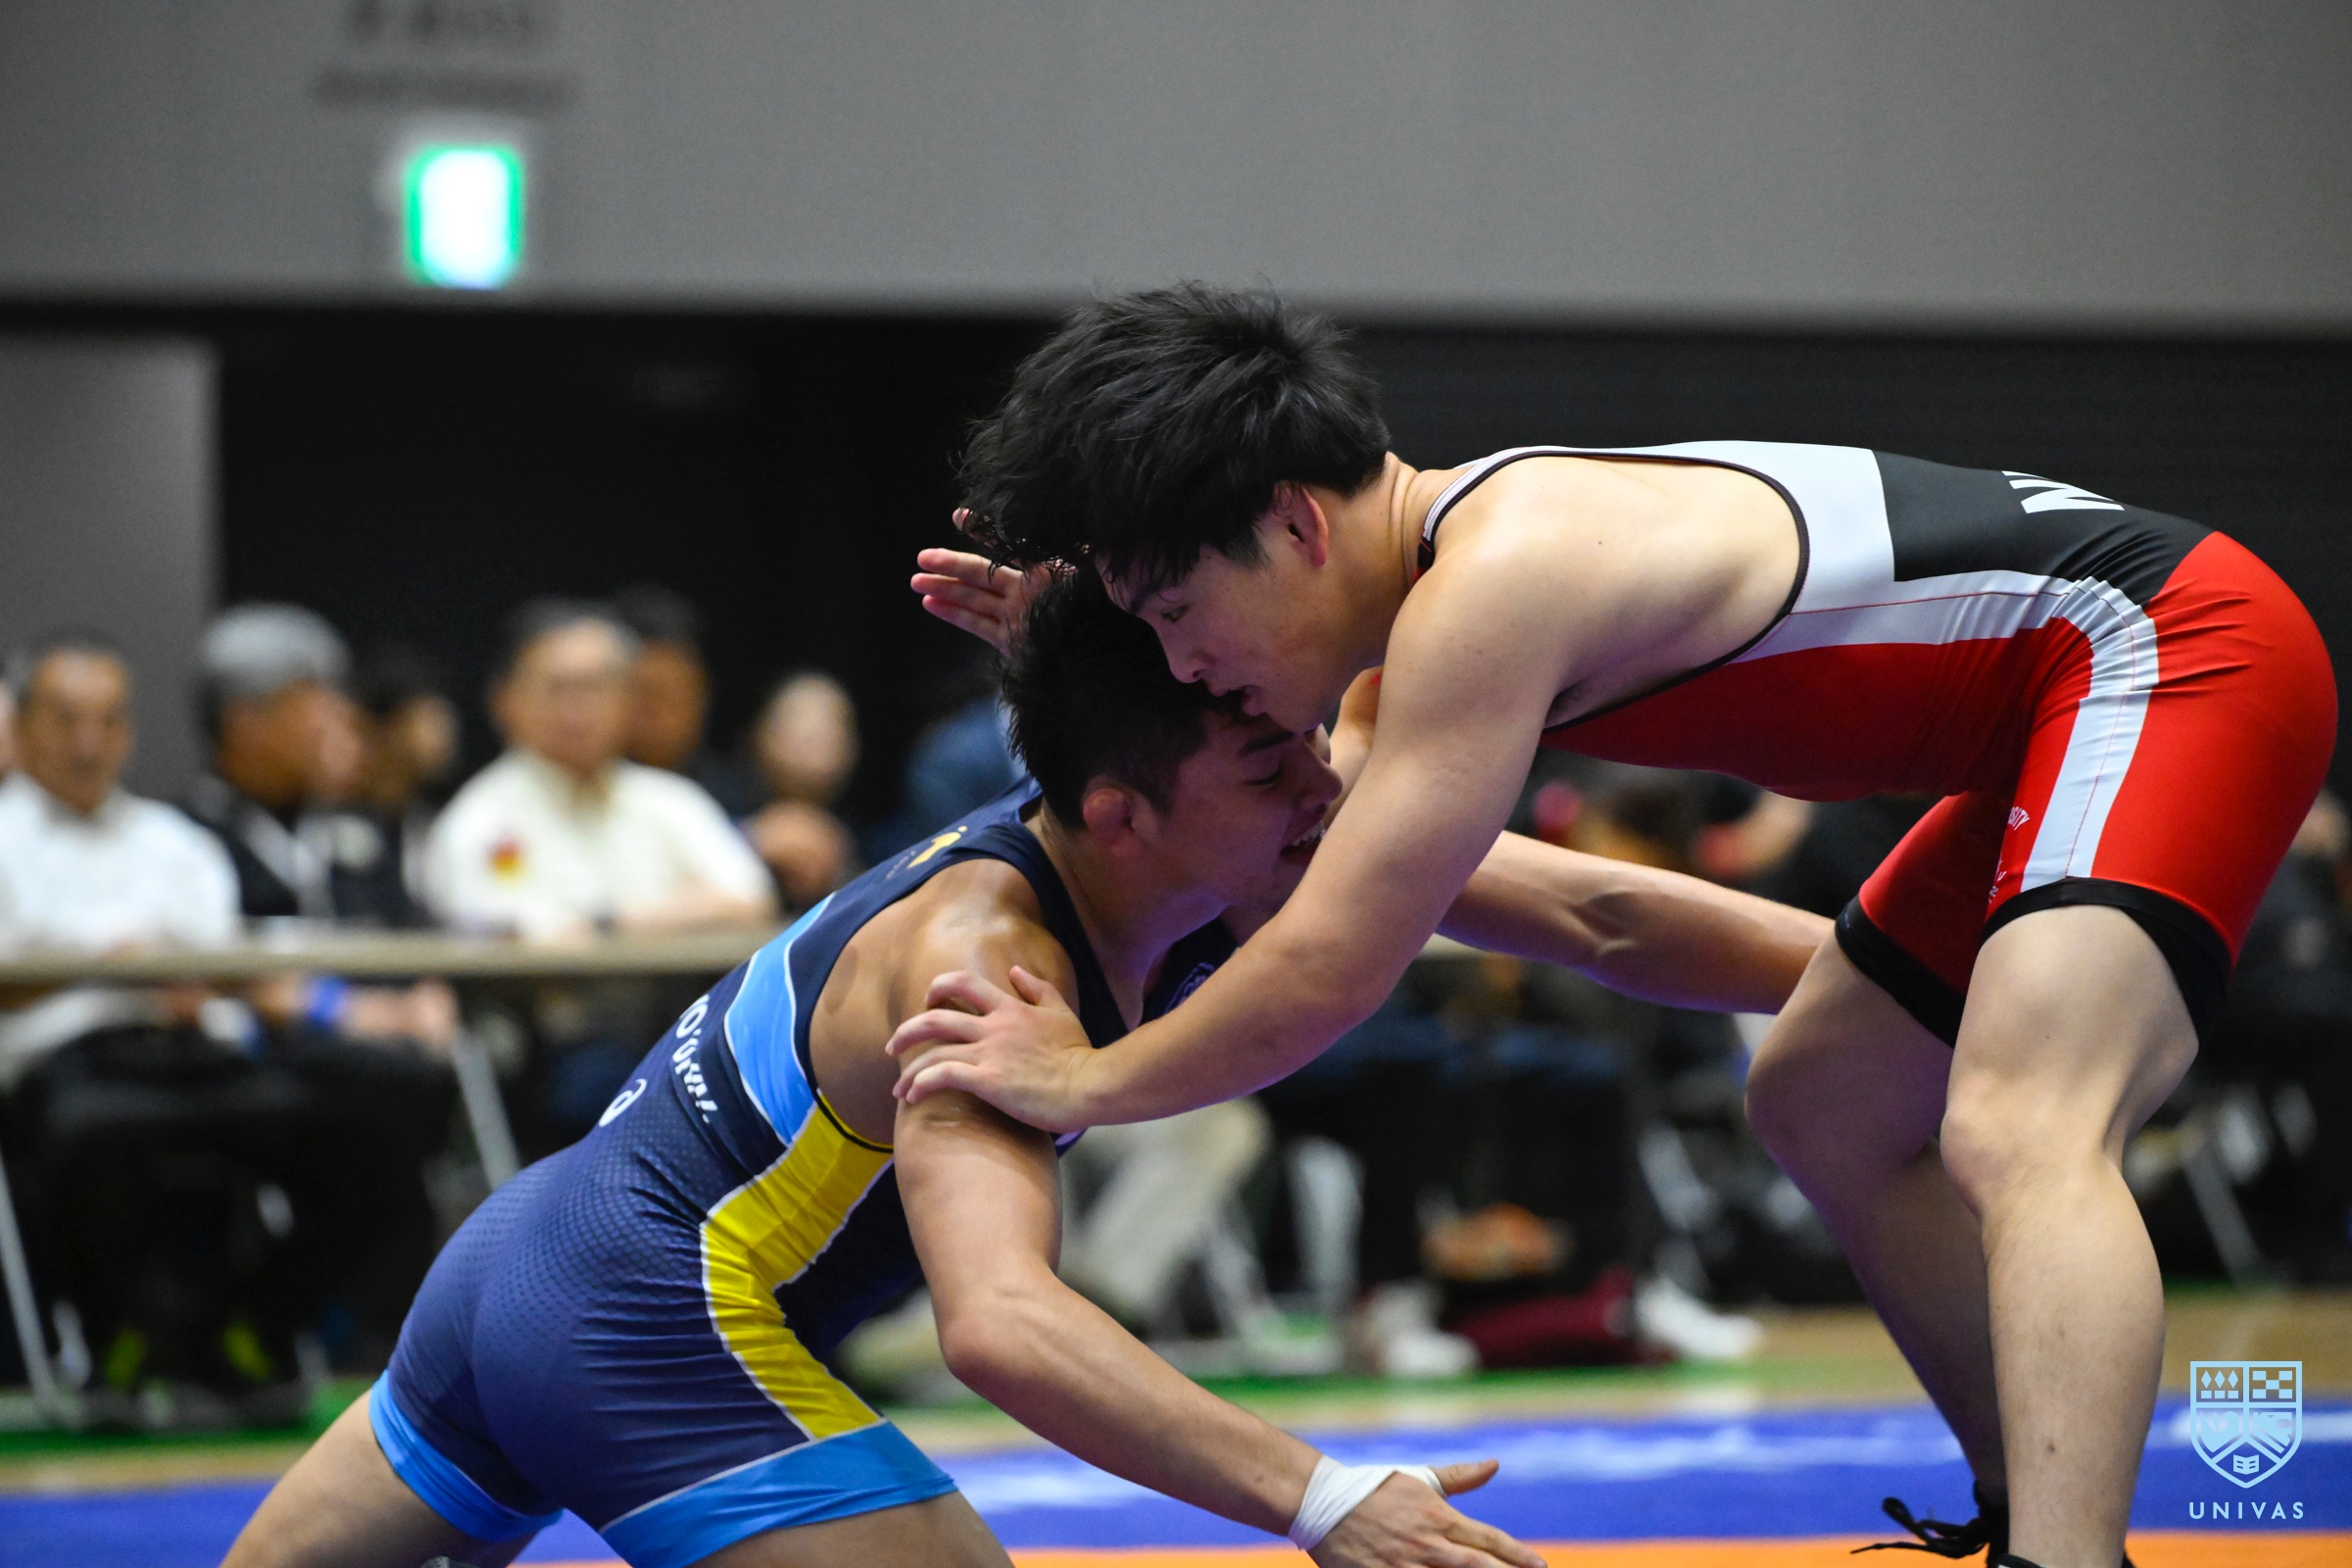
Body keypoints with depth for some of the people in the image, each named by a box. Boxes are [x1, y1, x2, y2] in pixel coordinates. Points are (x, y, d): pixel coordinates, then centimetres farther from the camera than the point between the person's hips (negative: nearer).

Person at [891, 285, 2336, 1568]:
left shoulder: (1497, 582, -24)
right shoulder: (1447, 567, 8)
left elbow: (1334, 970, -21)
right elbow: (1319, 838, 24)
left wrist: (1090, 1082, -6)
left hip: (2170, 648, -11)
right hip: (2066, 712, 11)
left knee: (2015, 1140, -29)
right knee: (1822, 1108, 22)